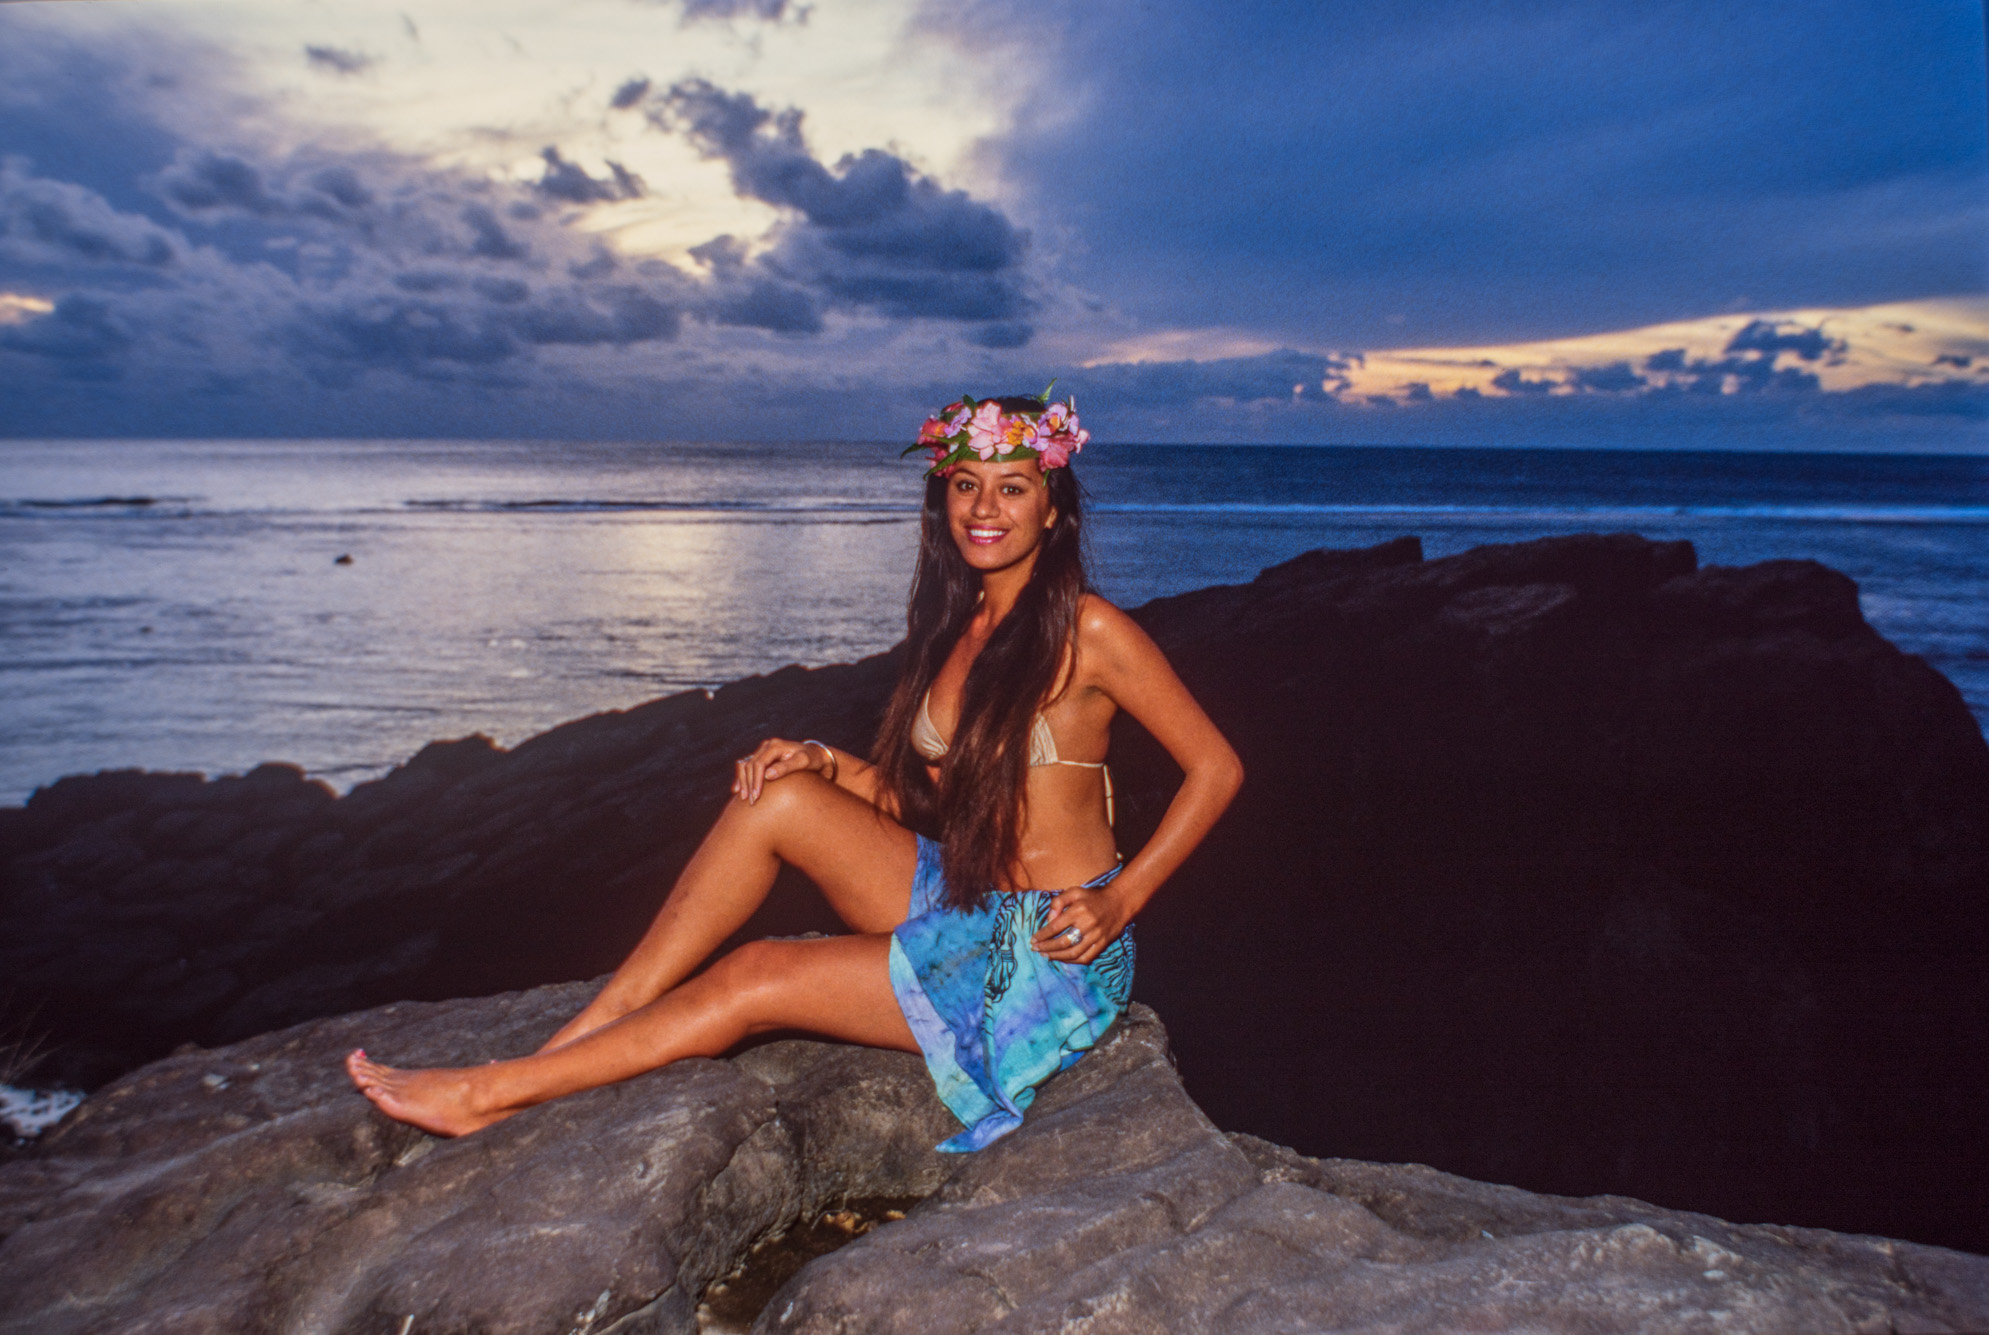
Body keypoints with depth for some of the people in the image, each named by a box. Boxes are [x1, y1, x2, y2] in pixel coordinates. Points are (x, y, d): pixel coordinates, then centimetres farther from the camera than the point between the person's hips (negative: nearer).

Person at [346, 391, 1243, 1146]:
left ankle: (497, 1093, 1)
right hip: (955, 903, 6)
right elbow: (928, 796, 11)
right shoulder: (956, 627, 7)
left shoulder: (1086, 631, -14)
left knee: (754, 980, -14)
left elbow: (1217, 767, -8)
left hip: (1049, 951, -6)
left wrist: (1121, 900, -13)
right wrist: (826, 763, -6)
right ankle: (590, 1029, -8)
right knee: (781, 797, -15)